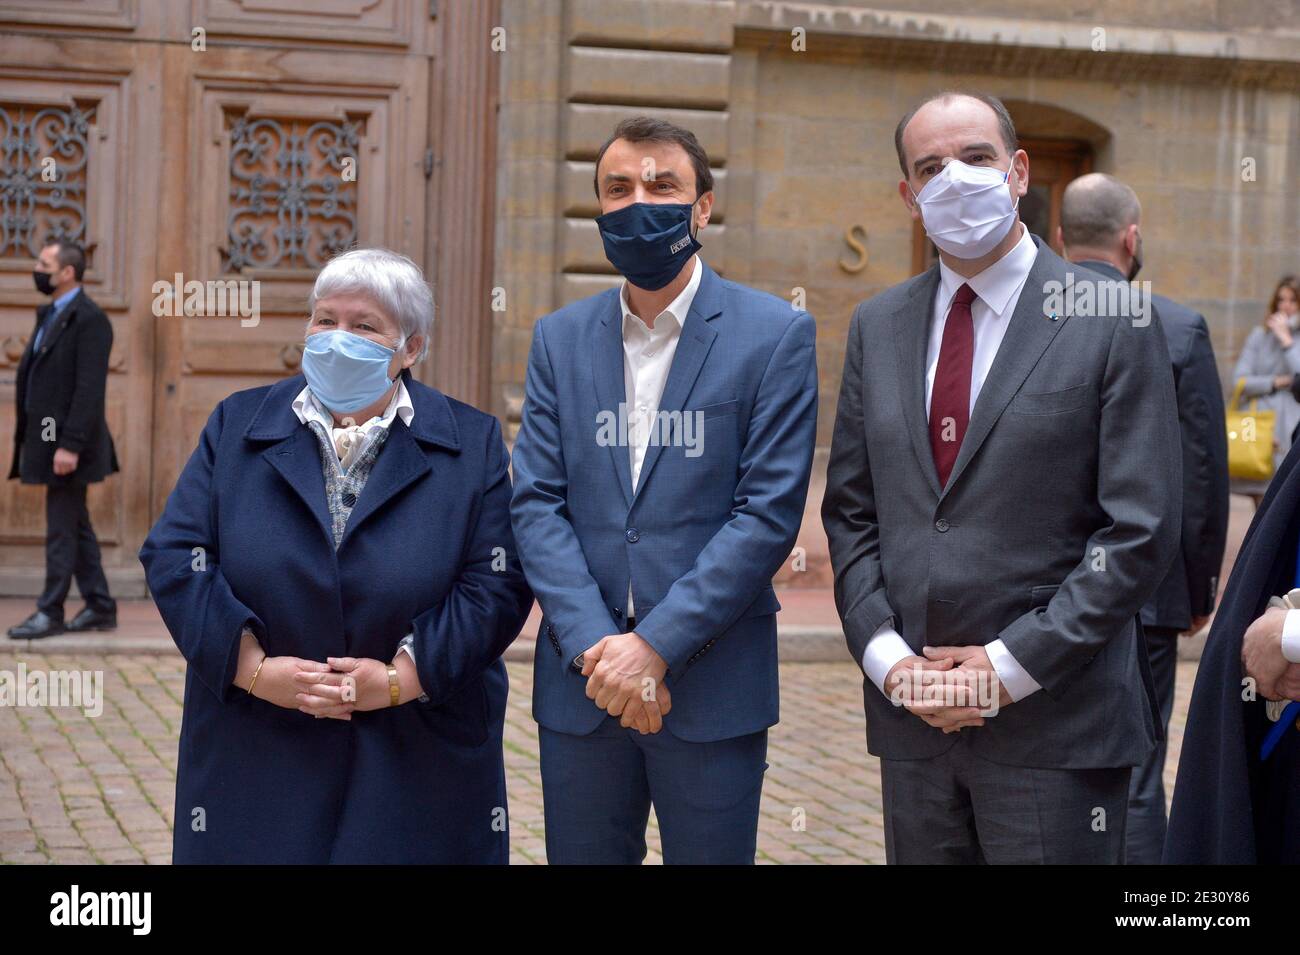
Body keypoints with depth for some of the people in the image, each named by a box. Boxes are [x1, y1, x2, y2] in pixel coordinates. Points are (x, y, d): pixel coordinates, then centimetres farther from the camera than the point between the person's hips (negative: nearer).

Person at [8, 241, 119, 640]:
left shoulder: (90, 319, -14)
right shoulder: (49, 315, 16)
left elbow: (90, 389, -20)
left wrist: (70, 445, -24)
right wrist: (27, 439, 14)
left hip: (67, 443, -9)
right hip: (47, 440, 9)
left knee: (61, 528, -3)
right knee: (76, 526, 12)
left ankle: (50, 612, 3)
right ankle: (99, 607, 18)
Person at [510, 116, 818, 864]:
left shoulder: (775, 335, -3)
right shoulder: (560, 339, 9)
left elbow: (769, 512, -9)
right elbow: (537, 502, 1)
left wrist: (657, 646, -15)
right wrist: (595, 646, -12)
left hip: (714, 687, -3)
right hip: (580, 682, 3)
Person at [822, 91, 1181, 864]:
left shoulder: (1113, 324, -4)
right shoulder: (878, 326, 10)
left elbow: (1142, 530, -9)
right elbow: (851, 510, 11)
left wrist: (1011, 667, -12)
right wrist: (884, 653, -3)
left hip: (1056, 721, -4)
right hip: (911, 715, 4)